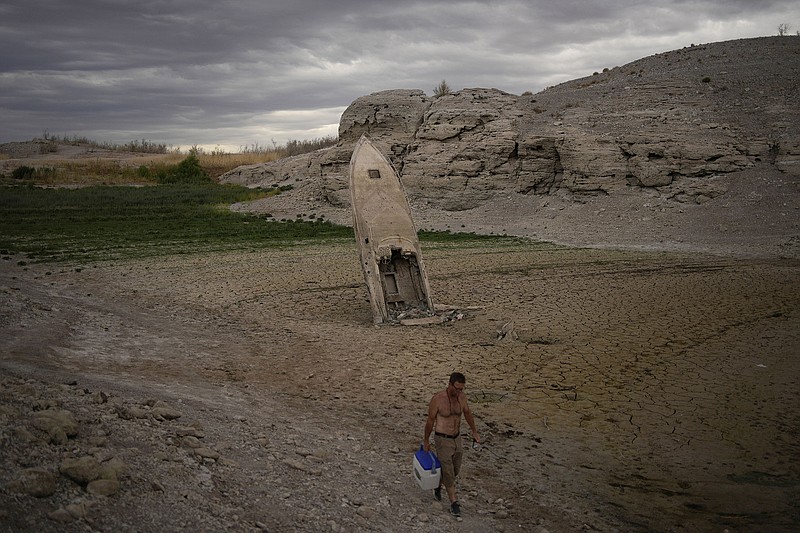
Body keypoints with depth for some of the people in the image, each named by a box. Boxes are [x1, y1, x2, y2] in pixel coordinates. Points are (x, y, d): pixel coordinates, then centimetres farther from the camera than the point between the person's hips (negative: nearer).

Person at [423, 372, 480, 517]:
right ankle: (454, 503, 13)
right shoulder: (437, 399, -24)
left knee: (455, 469, 17)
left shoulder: (462, 396, -8)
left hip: (456, 438, 6)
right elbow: (430, 421, -12)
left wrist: (474, 432, 17)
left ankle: (438, 486, 44)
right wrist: (426, 441, -2)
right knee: (448, 472, -1)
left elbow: (467, 413, 11)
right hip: (442, 440, -6)